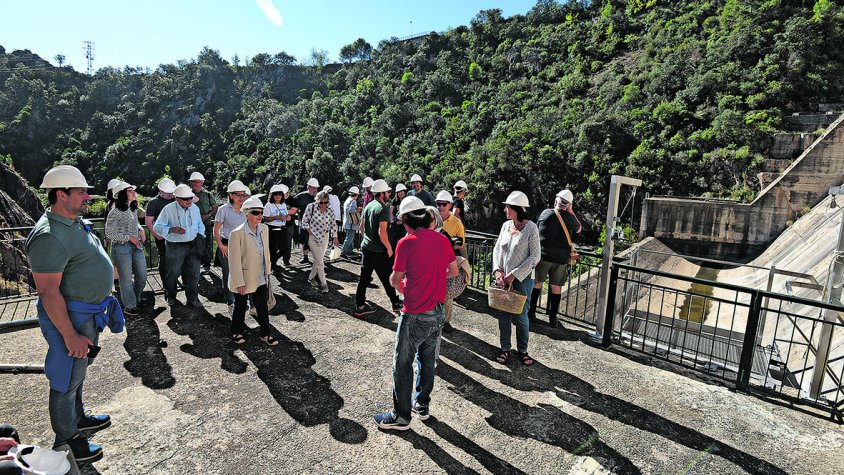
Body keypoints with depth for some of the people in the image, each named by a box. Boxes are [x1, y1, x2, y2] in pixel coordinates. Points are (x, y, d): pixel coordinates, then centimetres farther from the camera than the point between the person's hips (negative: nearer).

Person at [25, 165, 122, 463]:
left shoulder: (74, 222, 6)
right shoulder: (49, 236, -25)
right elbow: (48, 292, -26)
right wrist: (70, 335, -24)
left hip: (89, 313, 10)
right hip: (70, 317, -10)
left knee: (79, 371, 25)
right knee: (67, 379, 7)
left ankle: (78, 418, 44)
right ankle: (66, 440, 25)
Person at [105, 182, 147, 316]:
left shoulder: (133, 209, 8)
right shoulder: (115, 212, -13)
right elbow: (109, 233, -11)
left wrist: (141, 230, 4)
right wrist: (129, 237, -15)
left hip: (137, 246, 7)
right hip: (121, 248, -7)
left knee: (142, 277, 12)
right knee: (127, 279, 4)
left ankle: (136, 299, 35)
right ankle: (130, 306, 19)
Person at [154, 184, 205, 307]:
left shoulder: (195, 208, 5)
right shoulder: (168, 209, -9)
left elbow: (200, 224, 19)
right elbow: (157, 226, -6)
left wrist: (200, 236, 3)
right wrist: (172, 229, -22)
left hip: (193, 246, 4)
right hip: (175, 247, -3)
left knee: (193, 273, 5)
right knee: (173, 273, 8)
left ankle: (192, 299, 17)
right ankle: (171, 297, 30)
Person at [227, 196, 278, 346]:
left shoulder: (264, 229, -2)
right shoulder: (237, 233, -21)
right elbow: (234, 260, -20)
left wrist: (267, 272, 11)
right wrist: (239, 283, -20)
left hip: (261, 279, 4)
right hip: (243, 279, -4)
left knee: (262, 306, 10)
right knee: (240, 307, 16)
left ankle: (265, 333, 25)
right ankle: (237, 332, 38)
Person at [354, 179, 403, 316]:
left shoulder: (368, 206, 8)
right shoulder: (383, 208, -17)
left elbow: (362, 225, 17)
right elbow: (382, 232, -24)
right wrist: (389, 248, -13)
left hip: (366, 247, 7)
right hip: (378, 251, -7)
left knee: (364, 277, 12)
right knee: (387, 279, 7)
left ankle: (359, 306, 19)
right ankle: (396, 304, 23)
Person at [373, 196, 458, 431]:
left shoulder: (406, 243, -16)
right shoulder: (443, 240, 0)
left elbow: (395, 280, -9)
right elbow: (454, 272, 11)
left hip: (415, 316, -6)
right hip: (438, 312, 6)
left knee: (403, 364, 9)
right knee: (428, 360, 21)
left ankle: (401, 416, 22)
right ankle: (422, 404, 37)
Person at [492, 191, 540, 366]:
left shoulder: (531, 228, -12)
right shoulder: (506, 225, 4)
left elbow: (534, 257, -14)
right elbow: (497, 249, 8)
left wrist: (514, 275, -16)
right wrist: (497, 271, -7)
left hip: (522, 279, -5)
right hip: (502, 278, 5)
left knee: (521, 315, 4)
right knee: (502, 314, 10)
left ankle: (522, 350, 24)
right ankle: (505, 348, 26)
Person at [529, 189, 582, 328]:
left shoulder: (545, 213, -5)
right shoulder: (569, 218, -3)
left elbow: (537, 229, 9)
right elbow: (579, 229, 17)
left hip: (543, 255, 0)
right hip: (561, 259, 1)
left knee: (537, 283, 12)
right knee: (556, 287, 9)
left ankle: (531, 312, 17)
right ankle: (553, 318, 16)